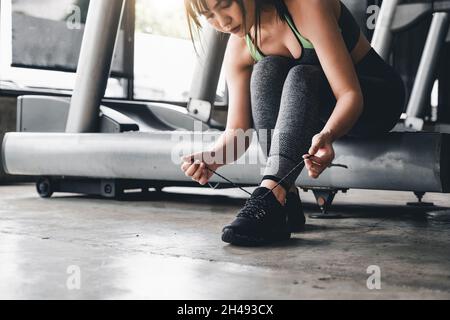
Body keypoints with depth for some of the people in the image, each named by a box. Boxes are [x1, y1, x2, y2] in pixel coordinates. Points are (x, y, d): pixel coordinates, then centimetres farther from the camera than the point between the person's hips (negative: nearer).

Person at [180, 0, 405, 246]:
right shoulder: (239, 47, -11)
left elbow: (350, 93, -33)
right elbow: (238, 129, -14)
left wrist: (328, 134, -52)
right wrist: (213, 156, -35)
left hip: (379, 97, -5)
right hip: (316, 114, 5)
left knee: (301, 76, -34)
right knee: (266, 70, -25)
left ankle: (270, 197, -46)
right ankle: (287, 199, -30)